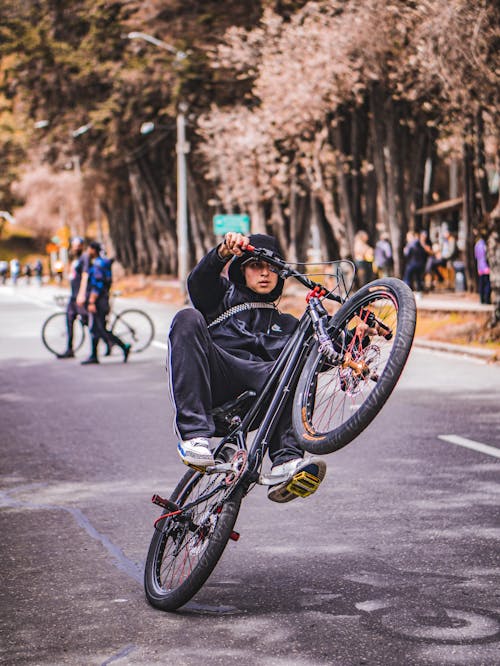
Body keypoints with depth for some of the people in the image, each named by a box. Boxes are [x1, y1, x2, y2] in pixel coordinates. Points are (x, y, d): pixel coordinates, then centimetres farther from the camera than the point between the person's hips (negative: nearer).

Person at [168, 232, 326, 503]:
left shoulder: (286, 325, 33)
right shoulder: (226, 295, 28)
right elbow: (199, 282, 3)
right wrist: (223, 252, -18)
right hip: (210, 386, -1)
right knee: (188, 318, -26)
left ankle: (286, 462, -43)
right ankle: (193, 435, -37)